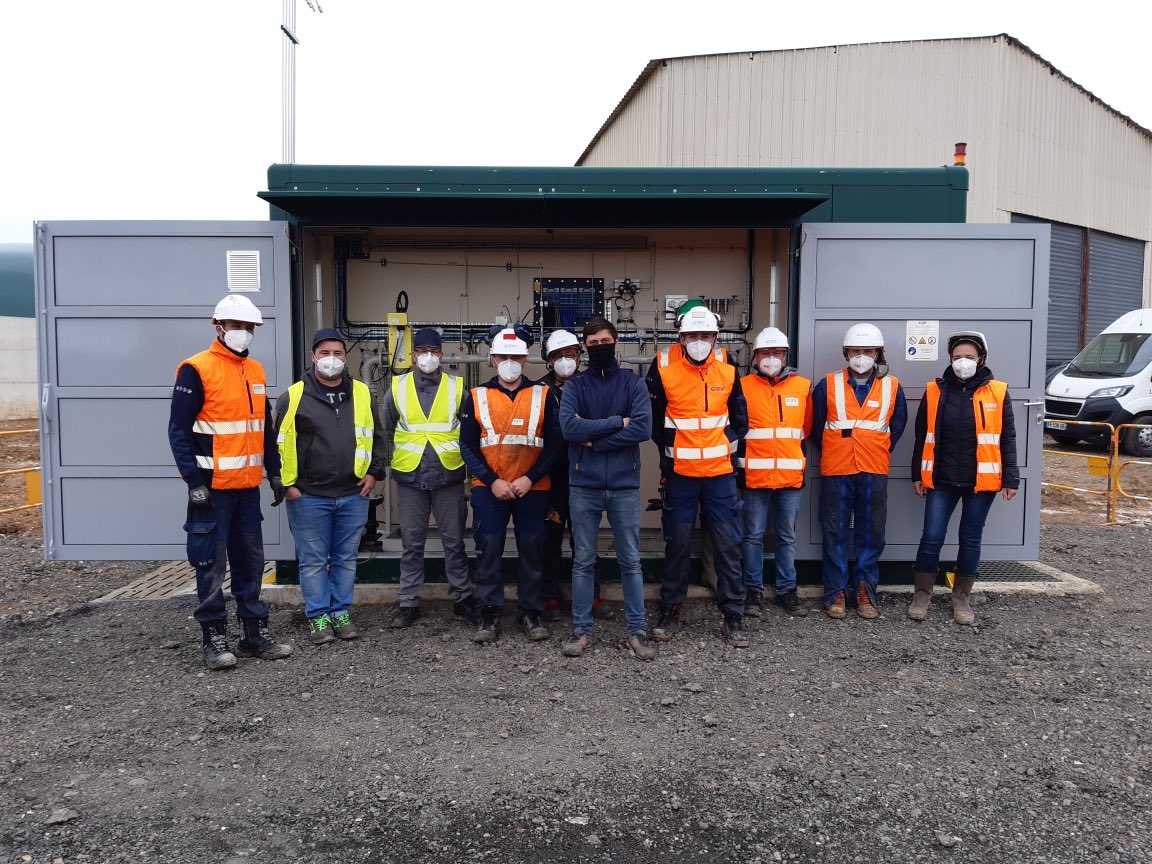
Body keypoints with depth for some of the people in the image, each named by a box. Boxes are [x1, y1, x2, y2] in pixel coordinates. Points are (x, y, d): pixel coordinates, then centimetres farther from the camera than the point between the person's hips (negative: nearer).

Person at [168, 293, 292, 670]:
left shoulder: (256, 371, 12)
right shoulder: (196, 370, -9)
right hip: (212, 487, -7)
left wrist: (274, 473, 15)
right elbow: (179, 430, -12)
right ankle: (214, 638, 12)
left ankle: (255, 632, 22)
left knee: (250, 561, 12)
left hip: (248, 486, 7)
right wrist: (194, 482, -17)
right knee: (211, 564, 2)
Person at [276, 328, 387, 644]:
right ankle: (318, 617, 17)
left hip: (354, 495, 3)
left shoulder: (362, 394, 6)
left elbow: (376, 437, 15)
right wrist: (286, 484, -6)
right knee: (313, 560, 5)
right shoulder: (293, 396, -4)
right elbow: (278, 443, -2)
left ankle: (341, 613, 23)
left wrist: (374, 472, 6)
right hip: (308, 497, -3)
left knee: (346, 559, 11)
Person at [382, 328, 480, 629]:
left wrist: (464, 458, 4)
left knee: (454, 541, 6)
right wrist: (398, 457, 11)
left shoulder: (457, 387, 3)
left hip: (449, 476, 0)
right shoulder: (397, 387, 5)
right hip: (410, 477, 1)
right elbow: (387, 430, 15)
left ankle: (463, 598, 18)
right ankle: (409, 603, 17)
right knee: (412, 544, 8)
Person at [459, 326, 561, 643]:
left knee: (532, 550, 5)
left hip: (532, 489, 0)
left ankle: (530, 613, 18)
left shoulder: (542, 395, 3)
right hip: (488, 489, 0)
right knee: (488, 550, 0)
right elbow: (468, 446, 1)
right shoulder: (476, 397, 5)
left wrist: (530, 478, -12)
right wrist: (492, 481, -10)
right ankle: (490, 614, 10)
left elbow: (553, 444, 0)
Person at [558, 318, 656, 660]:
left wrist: (593, 439, -13)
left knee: (631, 561, 7)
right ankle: (581, 629, 18)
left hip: (624, 486, 0)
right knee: (583, 561, 8)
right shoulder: (575, 386, 4)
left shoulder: (633, 382, 2)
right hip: (584, 486, 1)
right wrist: (617, 421, -13)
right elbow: (568, 427, -13)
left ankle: (637, 630, 17)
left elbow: (643, 427, -13)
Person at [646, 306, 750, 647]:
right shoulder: (663, 367, -7)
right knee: (677, 545, 7)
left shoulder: (726, 369, 1)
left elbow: (739, 417, 14)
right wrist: (668, 446, 3)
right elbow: (651, 414, 4)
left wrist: (727, 443, 5)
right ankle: (669, 613, 20)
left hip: (720, 472, 2)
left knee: (728, 545, 4)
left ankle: (734, 617, 14)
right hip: (680, 474, -1)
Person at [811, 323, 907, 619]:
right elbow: (816, 424, 9)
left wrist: (881, 453, 12)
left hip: (874, 472, 1)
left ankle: (864, 591, 16)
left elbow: (897, 425, 15)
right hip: (836, 472, -1)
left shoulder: (892, 387, 5)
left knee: (871, 534, 6)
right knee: (835, 533, 2)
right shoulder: (828, 385, 0)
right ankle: (836, 592, 10)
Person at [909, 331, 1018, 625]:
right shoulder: (935, 391, 3)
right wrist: (917, 475, 5)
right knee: (931, 537, -2)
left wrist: (1010, 479, -2)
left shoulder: (997, 393, 1)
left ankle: (961, 598, 23)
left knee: (971, 540, 9)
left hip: (980, 481, 0)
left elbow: (1007, 440, 3)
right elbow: (922, 437, 7)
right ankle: (922, 595, 14)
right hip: (941, 480, 0)